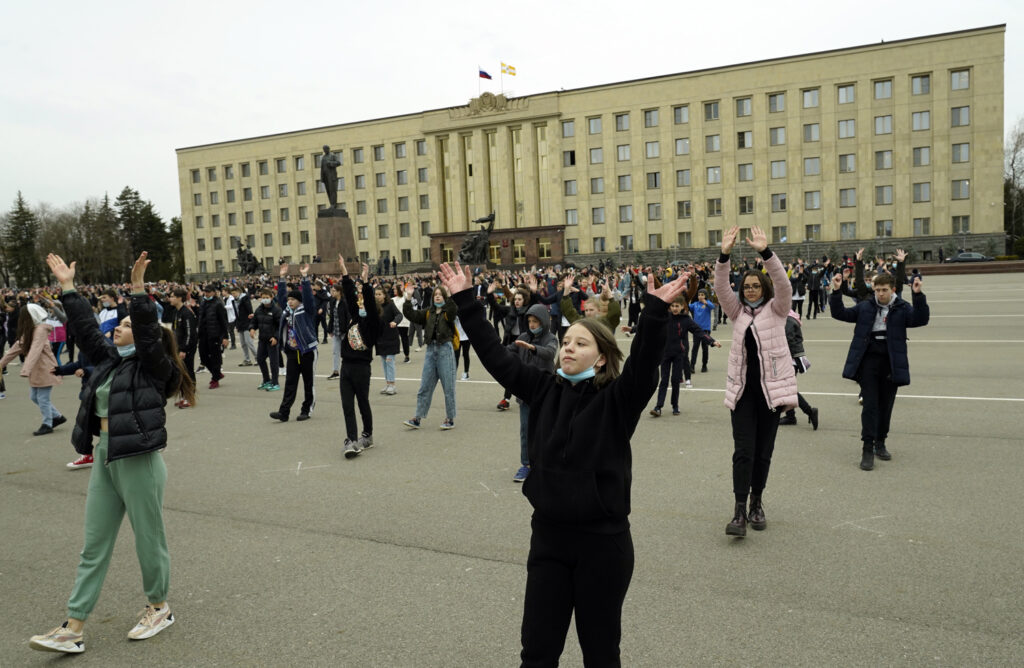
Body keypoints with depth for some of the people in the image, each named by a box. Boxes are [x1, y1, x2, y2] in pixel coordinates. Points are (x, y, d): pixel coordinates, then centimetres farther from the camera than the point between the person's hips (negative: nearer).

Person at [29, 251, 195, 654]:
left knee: (149, 538, 7)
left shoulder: (154, 365, -8)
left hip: (139, 461, -8)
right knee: (94, 545, 11)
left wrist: (138, 289, -32)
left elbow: (147, 334, -25)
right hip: (105, 458, 8)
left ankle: (159, 608, 27)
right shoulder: (110, 360, 12)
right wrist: (68, 287, 15)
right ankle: (73, 629, 17)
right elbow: (85, 329, 16)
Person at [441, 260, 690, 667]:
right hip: (548, 537, 4)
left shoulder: (617, 399, -9)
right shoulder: (544, 389, 1)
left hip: (603, 541, -3)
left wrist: (655, 311, -40)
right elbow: (495, 355, 1)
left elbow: (644, 361, -27)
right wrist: (464, 300, -2)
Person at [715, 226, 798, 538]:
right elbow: (721, 289, -7)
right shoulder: (737, 311, 9)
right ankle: (740, 510, -5)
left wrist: (765, 251, -28)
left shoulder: (776, 310, 2)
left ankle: (756, 503, 23)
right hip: (742, 389, 1)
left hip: (771, 387, -1)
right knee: (743, 450, -6)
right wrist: (724, 255, -21)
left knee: (763, 451, 8)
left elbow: (783, 285, -16)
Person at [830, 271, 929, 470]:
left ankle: (880, 443, 26)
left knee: (886, 405, 11)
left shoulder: (902, 308, 3)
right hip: (869, 360, 0)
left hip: (891, 362, 0)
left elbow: (921, 319, -13)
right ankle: (868, 448, -3)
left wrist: (918, 295, -26)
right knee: (870, 405, -4)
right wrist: (836, 292, -8)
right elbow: (840, 313, 6)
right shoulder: (865, 307, 7)